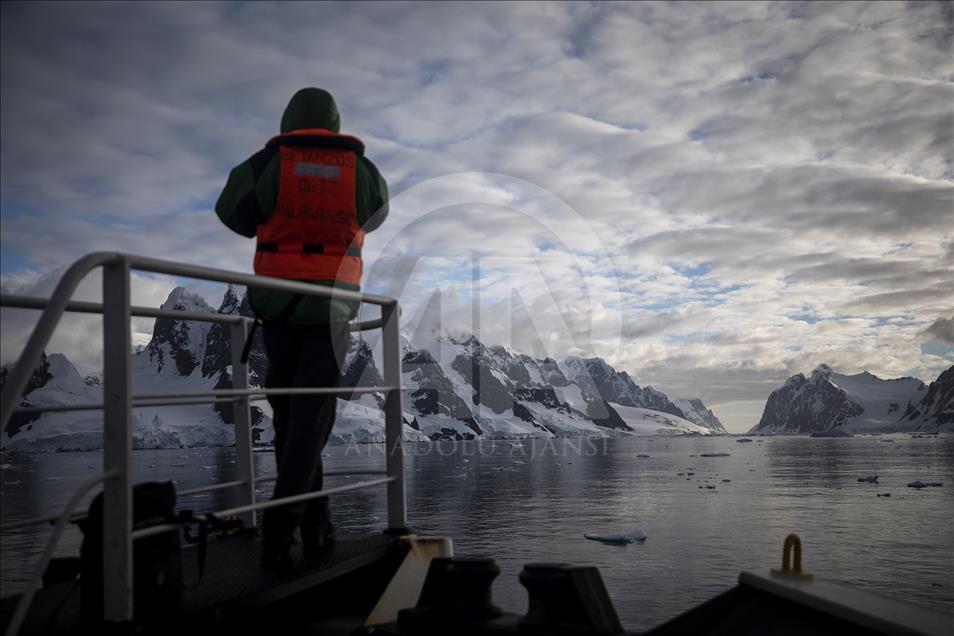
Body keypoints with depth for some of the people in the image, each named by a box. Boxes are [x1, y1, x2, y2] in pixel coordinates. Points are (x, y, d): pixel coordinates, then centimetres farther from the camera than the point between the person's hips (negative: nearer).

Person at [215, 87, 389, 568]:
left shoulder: (265, 164, -2)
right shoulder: (363, 171, 2)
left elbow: (231, 213, 13)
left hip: (277, 307, 0)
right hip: (333, 311, 0)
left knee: (288, 415, 14)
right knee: (310, 420, 2)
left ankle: (314, 522, 19)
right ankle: (278, 536, -5)